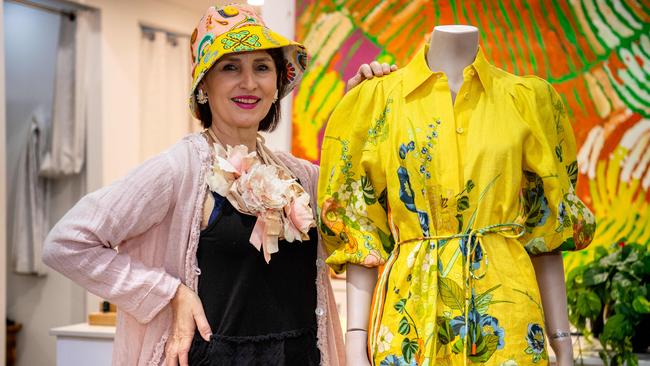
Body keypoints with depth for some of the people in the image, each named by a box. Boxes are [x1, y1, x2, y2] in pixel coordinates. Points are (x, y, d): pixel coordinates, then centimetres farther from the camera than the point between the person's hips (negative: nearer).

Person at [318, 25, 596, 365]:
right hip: (411, 307, -1)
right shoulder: (380, 98, 3)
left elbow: (545, 231, 6)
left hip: (504, 302, 1)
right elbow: (361, 235, 0)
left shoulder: (528, 98, 6)